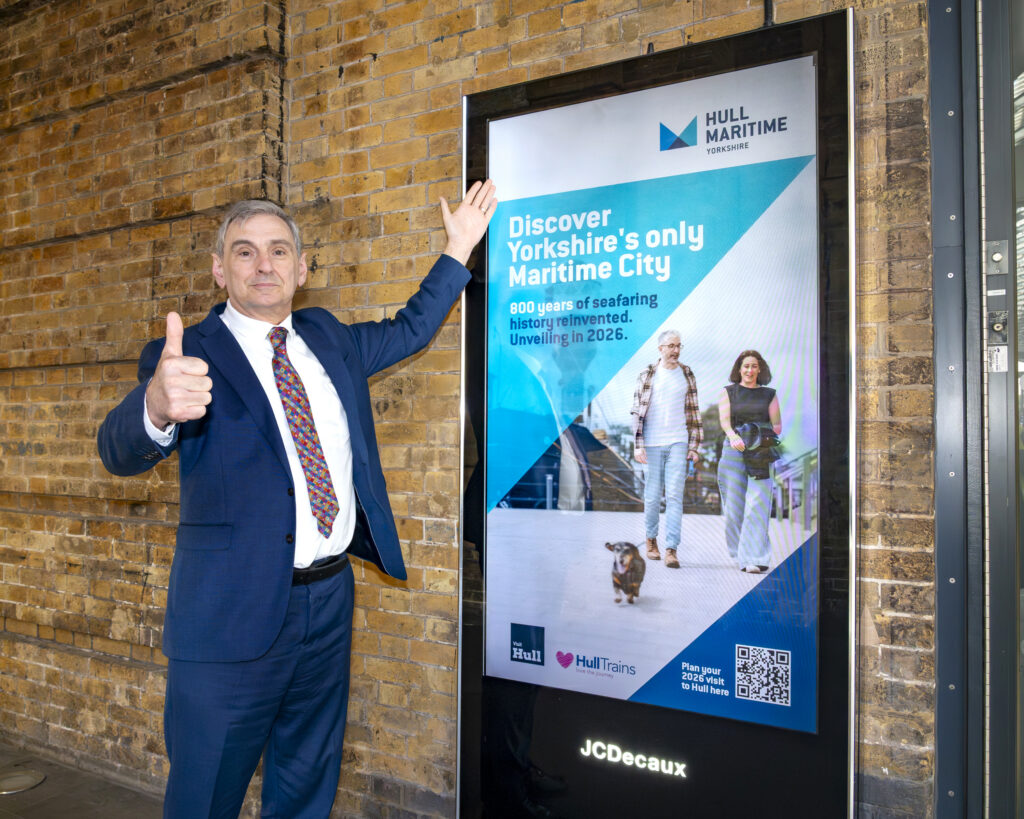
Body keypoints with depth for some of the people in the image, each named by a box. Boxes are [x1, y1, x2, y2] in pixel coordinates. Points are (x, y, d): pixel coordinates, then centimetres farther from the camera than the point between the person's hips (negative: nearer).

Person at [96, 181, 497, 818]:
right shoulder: (188, 354, -9)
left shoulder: (328, 338, 9)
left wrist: (460, 248, 19)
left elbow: (409, 330, 24)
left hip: (331, 598, 5)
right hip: (234, 614, -5)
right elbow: (122, 451, -24)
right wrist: (157, 408, -48)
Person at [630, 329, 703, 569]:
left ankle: (672, 549, -6)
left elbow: (694, 412, 11)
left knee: (675, 495, -7)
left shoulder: (687, 374, 9)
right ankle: (651, 538, 27)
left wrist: (694, 446, 7)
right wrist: (638, 445, -8)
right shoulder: (647, 375, 2)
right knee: (652, 495, 6)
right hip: (652, 443, -1)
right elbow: (637, 411, -1)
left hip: (678, 443, 1)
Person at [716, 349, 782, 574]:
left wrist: (769, 438, -14)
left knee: (757, 504, -11)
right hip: (734, 452, 1)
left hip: (761, 454, 0)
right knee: (734, 505, 2)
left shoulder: (769, 394, 14)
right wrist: (733, 436, -24)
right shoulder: (729, 392, 11)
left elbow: (777, 425, 7)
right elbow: (724, 419, -4)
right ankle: (739, 553, 19)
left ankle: (756, 559, -13)